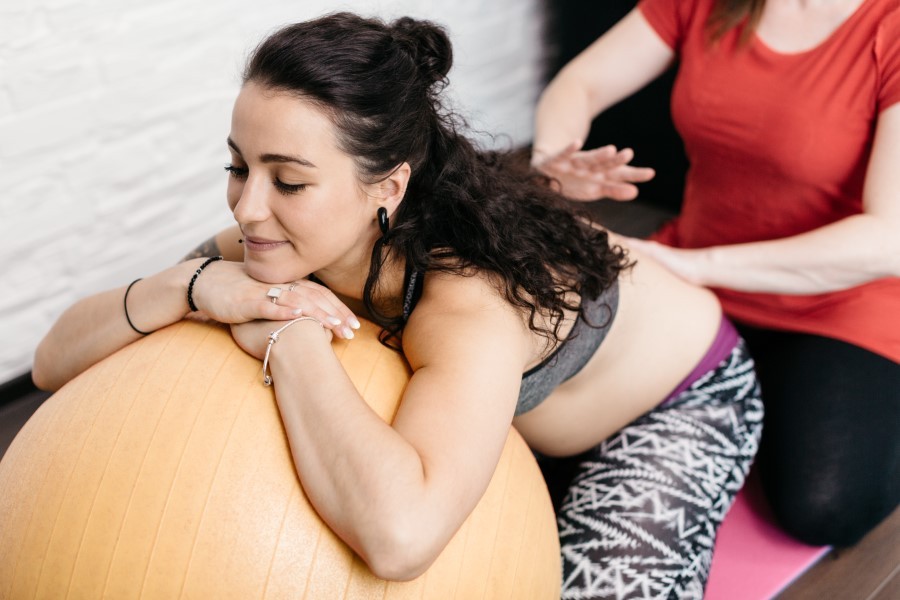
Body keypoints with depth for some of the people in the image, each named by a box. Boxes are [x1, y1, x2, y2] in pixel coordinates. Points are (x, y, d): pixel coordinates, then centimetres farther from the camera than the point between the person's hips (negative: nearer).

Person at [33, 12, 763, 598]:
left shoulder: (474, 305, -43)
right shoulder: (280, 245, -23)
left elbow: (399, 533, -59)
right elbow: (56, 361, -21)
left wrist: (291, 338, -46)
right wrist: (190, 285, -41)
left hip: (680, 401, -5)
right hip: (517, 406, 5)